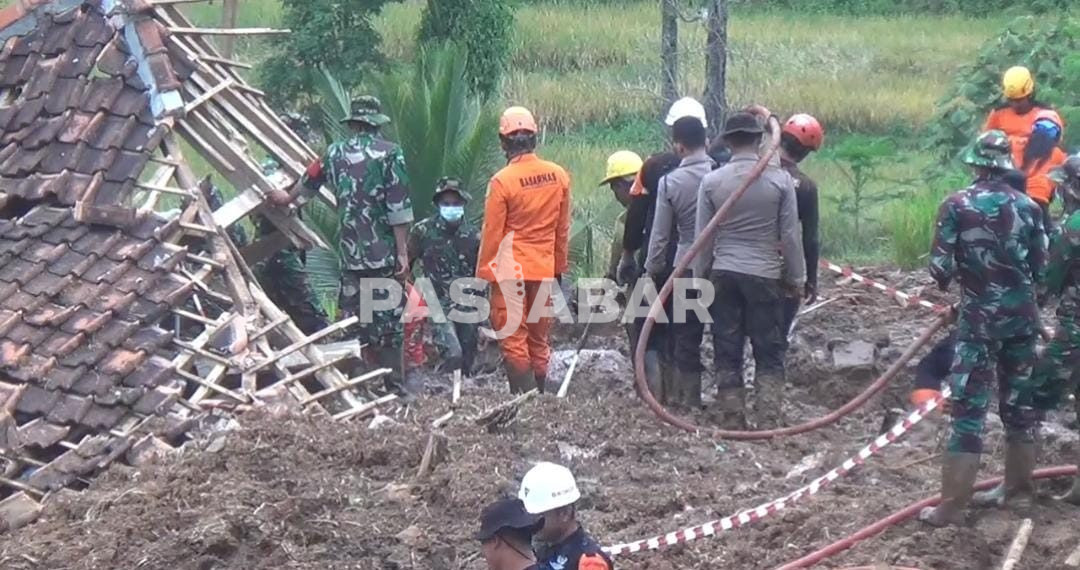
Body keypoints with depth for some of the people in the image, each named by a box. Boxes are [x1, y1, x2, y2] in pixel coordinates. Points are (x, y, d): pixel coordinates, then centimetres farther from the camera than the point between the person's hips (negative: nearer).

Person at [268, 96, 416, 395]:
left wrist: (287, 198, 46)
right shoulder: (389, 152, -6)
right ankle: (396, 379, 6)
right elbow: (398, 207, -11)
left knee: (354, 313, 9)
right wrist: (403, 252, -9)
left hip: (350, 250, 4)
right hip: (383, 250, -4)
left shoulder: (335, 152, 8)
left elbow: (309, 180, 27)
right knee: (389, 312, 2)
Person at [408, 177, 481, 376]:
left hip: (467, 306, 4)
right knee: (453, 355, -22)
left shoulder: (472, 235, 5)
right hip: (439, 304, -4)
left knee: (467, 360, 8)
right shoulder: (423, 231, -5)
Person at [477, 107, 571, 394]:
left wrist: (483, 272, 1)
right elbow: (562, 229, 9)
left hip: (510, 271, -5)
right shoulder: (558, 175, 1)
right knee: (539, 339, 13)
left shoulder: (502, 181, -14)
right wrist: (560, 266, 19)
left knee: (513, 339, -1)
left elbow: (492, 233, -9)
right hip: (544, 269, 5)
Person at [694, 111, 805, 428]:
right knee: (769, 353, 5)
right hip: (765, 275, -1)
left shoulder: (712, 181, -3)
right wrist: (796, 278, 7)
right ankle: (768, 419, -1)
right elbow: (790, 236, -3)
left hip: (723, 274, 1)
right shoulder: (780, 179, -6)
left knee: (727, 351, 8)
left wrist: (701, 277, 12)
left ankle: (733, 418, 10)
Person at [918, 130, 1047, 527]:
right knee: (1019, 401, 18)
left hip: (979, 317, -4)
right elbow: (1040, 266, 4)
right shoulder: (1029, 207, 0)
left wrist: (948, 280, 12)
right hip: (1021, 315, 4)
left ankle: (951, 507, -6)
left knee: (969, 408, -5)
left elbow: (940, 268, -11)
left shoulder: (957, 206, -10)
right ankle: (1020, 487, 30)